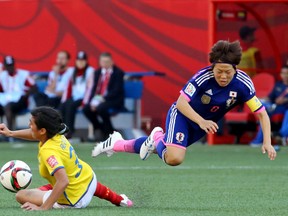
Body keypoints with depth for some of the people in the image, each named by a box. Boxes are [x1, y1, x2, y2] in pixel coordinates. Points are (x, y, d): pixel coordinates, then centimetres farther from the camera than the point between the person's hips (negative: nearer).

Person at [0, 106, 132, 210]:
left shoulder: (49, 152, -34)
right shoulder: (57, 136, -10)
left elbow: (63, 181, -45)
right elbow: (35, 135, 15)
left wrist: (43, 208, -43)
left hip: (76, 199, -8)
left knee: (21, 196, -9)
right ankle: (118, 199, 51)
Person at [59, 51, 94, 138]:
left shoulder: (90, 71, 0)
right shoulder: (73, 72, 17)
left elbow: (90, 88, -9)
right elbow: (68, 87, 13)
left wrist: (84, 102, -17)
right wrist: (64, 100, 1)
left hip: (83, 98, -5)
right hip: (74, 97, 5)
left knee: (70, 105, -31)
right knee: (62, 106, -24)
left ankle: (69, 130, -30)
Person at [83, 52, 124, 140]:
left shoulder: (118, 72, -6)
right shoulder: (98, 72, 11)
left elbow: (117, 90, -14)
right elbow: (94, 88, 7)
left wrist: (103, 99, -23)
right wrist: (93, 100, -13)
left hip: (114, 100, -6)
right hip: (98, 98, 6)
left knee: (100, 108, -34)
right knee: (86, 108, -18)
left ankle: (110, 132, -13)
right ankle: (101, 128, 0)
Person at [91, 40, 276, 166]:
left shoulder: (243, 84, -24)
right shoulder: (203, 77, -33)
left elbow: (262, 113, -18)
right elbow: (181, 102, -29)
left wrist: (267, 142, -30)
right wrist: (201, 121, -44)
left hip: (205, 123, 5)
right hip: (183, 114, -5)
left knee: (161, 149, 16)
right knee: (174, 158, -28)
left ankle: (117, 144, 39)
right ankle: (157, 137, 7)